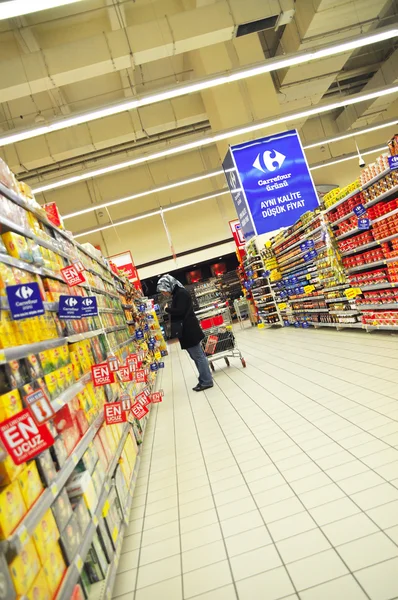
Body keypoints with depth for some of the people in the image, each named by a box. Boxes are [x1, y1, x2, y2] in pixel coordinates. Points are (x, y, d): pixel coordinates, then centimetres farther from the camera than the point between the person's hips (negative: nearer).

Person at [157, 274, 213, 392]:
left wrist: (167, 309, -10)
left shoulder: (182, 293, -15)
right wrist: (168, 310, 5)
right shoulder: (177, 295, 15)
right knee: (197, 356, 14)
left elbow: (180, 311, -23)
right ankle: (205, 379, 22)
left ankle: (206, 381, 6)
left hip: (189, 331, -10)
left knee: (198, 356, -2)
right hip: (186, 331, 10)